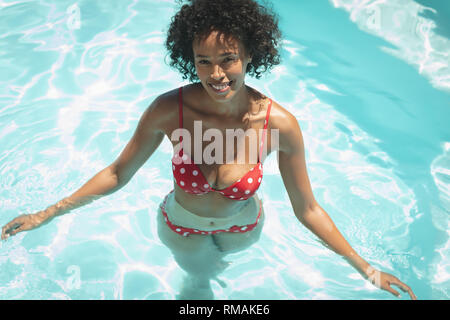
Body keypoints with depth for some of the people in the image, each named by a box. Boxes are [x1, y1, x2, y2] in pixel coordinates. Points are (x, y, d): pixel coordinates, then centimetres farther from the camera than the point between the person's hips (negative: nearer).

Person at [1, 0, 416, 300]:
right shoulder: (169, 109, -32)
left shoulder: (280, 123, -32)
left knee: (218, 262, 36)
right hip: (181, 227, -1)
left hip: (242, 228, 1)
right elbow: (118, 174, -18)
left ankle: (212, 265, 72)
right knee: (201, 281, 29)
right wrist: (46, 215, -14)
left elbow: (307, 209, -20)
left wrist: (365, 268, -16)